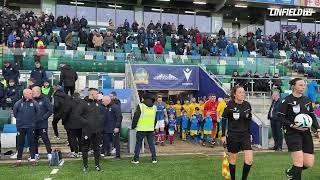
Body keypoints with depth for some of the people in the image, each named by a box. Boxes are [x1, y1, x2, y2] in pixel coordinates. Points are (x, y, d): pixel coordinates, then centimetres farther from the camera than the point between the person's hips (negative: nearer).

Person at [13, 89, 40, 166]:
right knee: (20, 143, 7)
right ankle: (19, 159, 16)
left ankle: (33, 159, 11)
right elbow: (15, 113, 8)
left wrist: (34, 119, 6)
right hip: (20, 126, 0)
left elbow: (38, 112, 7)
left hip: (31, 126, 0)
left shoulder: (34, 103, -4)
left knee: (31, 143, 4)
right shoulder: (18, 103, -5)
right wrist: (19, 119, 10)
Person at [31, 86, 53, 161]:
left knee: (45, 139, -4)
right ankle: (36, 154, 24)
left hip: (42, 124, -5)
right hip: (34, 124, 5)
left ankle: (49, 154, 5)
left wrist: (43, 117, -12)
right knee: (34, 140, 12)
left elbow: (51, 110, -7)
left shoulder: (45, 99, -6)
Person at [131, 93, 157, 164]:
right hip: (151, 129, 4)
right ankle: (154, 159, 13)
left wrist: (133, 126, 4)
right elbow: (155, 118, 17)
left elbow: (136, 117, -7)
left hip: (141, 129, -4)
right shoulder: (154, 107, 10)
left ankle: (136, 159, 9)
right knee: (151, 144, 11)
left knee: (138, 144, 5)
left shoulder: (140, 106, -7)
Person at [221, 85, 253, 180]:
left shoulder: (247, 105, -1)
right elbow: (224, 120, -5)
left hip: (245, 134, 3)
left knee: (249, 159, -7)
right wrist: (223, 135, -6)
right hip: (233, 135, -3)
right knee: (233, 158, 10)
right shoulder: (229, 105, -12)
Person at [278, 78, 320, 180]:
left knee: (309, 163, 4)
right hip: (292, 133, -6)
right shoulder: (287, 100, -8)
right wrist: (293, 125, -19)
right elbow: (280, 117, -8)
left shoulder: (307, 100, 10)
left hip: (306, 133, 6)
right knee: (299, 162, -12)